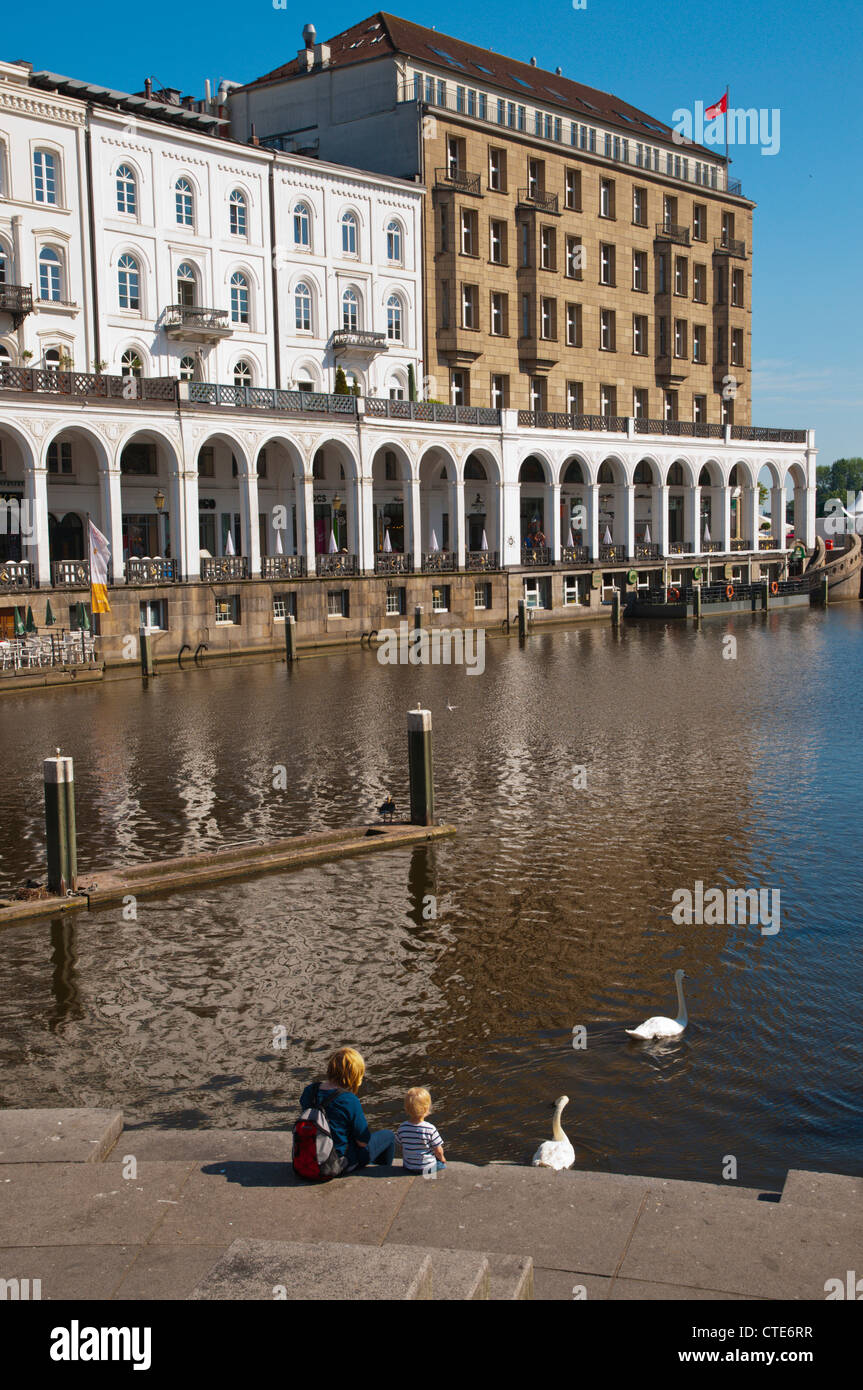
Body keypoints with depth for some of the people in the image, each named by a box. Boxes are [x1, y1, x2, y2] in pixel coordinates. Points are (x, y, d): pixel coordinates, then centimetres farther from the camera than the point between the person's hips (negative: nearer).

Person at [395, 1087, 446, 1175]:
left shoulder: (402, 1128, -14)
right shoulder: (430, 1129, -25)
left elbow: (401, 1148, -1)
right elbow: (438, 1151, -14)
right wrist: (442, 1158, 9)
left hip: (408, 1167, 3)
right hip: (428, 1167, -3)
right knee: (443, 1163, 26)